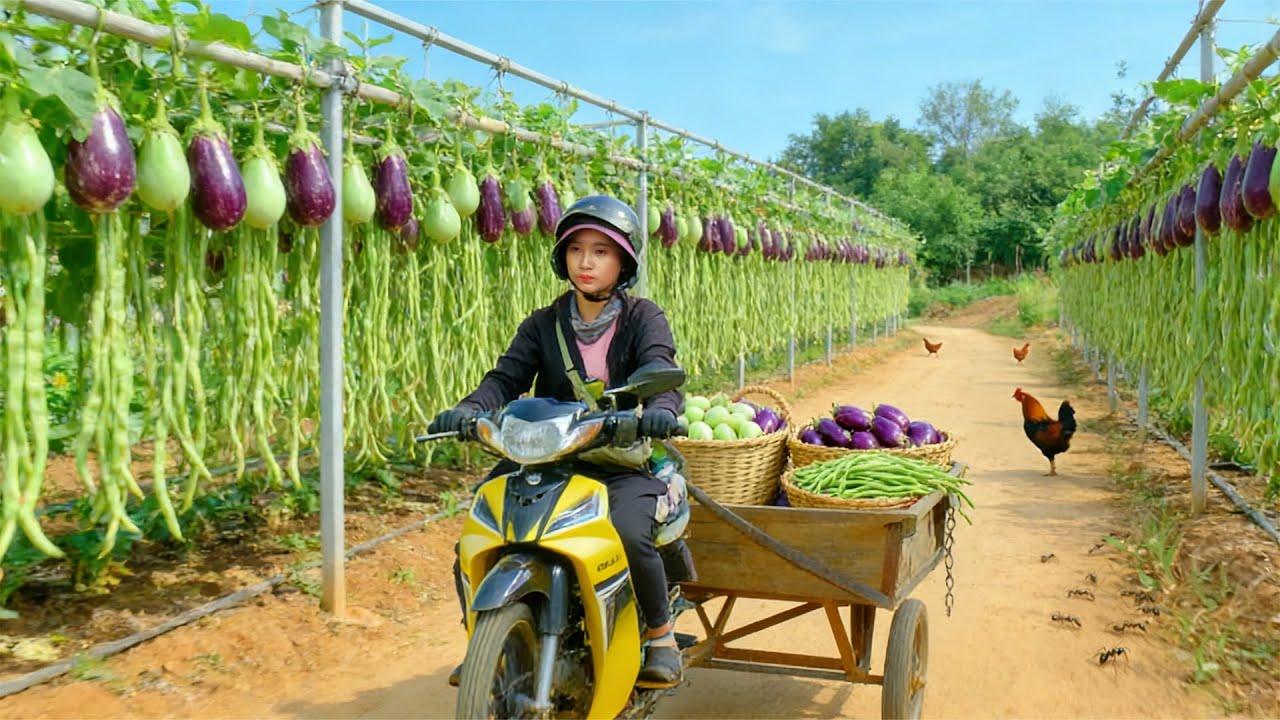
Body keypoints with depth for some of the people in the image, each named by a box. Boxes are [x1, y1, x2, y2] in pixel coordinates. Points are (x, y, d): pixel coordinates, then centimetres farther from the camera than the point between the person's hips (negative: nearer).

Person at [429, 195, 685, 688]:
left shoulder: (643, 319, 3)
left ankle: (661, 636, -3)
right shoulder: (542, 326, 11)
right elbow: (506, 377, -3)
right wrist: (470, 408, -25)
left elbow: (661, 370, -14)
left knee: (629, 535, -31)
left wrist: (660, 408, -39)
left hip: (624, 463, -3)